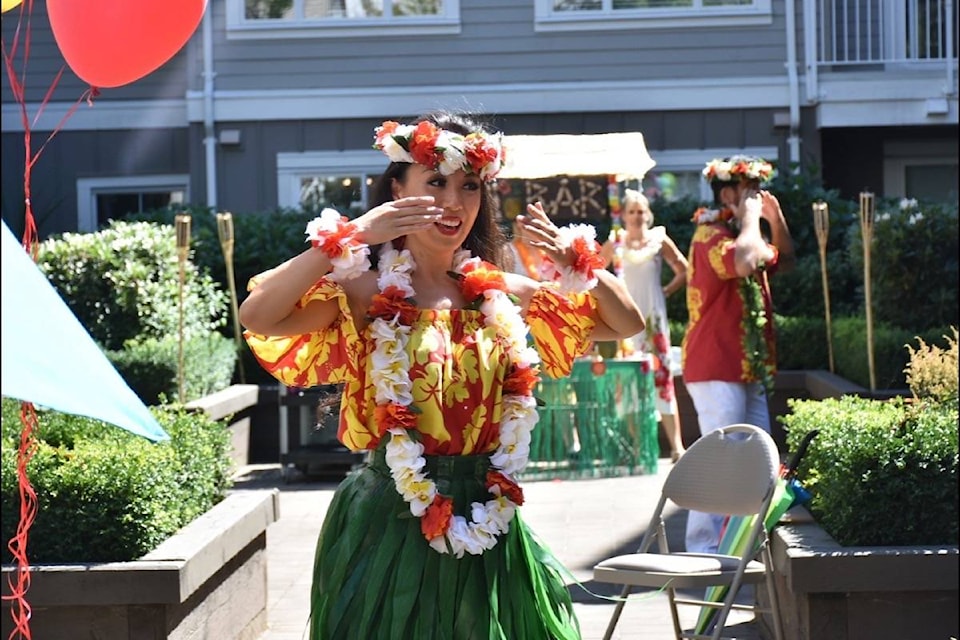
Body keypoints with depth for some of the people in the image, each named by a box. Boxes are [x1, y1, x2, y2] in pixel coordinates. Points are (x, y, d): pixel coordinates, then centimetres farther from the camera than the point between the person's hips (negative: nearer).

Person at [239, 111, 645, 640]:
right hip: (391, 526, -4)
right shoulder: (367, 293, -9)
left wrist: (574, 260, -6)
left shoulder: (503, 294, 5)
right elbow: (256, 318, -26)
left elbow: (627, 323, 10)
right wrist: (353, 237, -26)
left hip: (488, 527, 4)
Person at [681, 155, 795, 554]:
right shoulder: (710, 235, -14)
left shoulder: (742, 234, 19)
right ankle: (704, 547, -14)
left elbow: (783, 261, 32)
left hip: (748, 368, 11)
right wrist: (750, 218, -19)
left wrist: (776, 217, 16)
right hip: (716, 368, -11)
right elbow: (743, 262, -35)